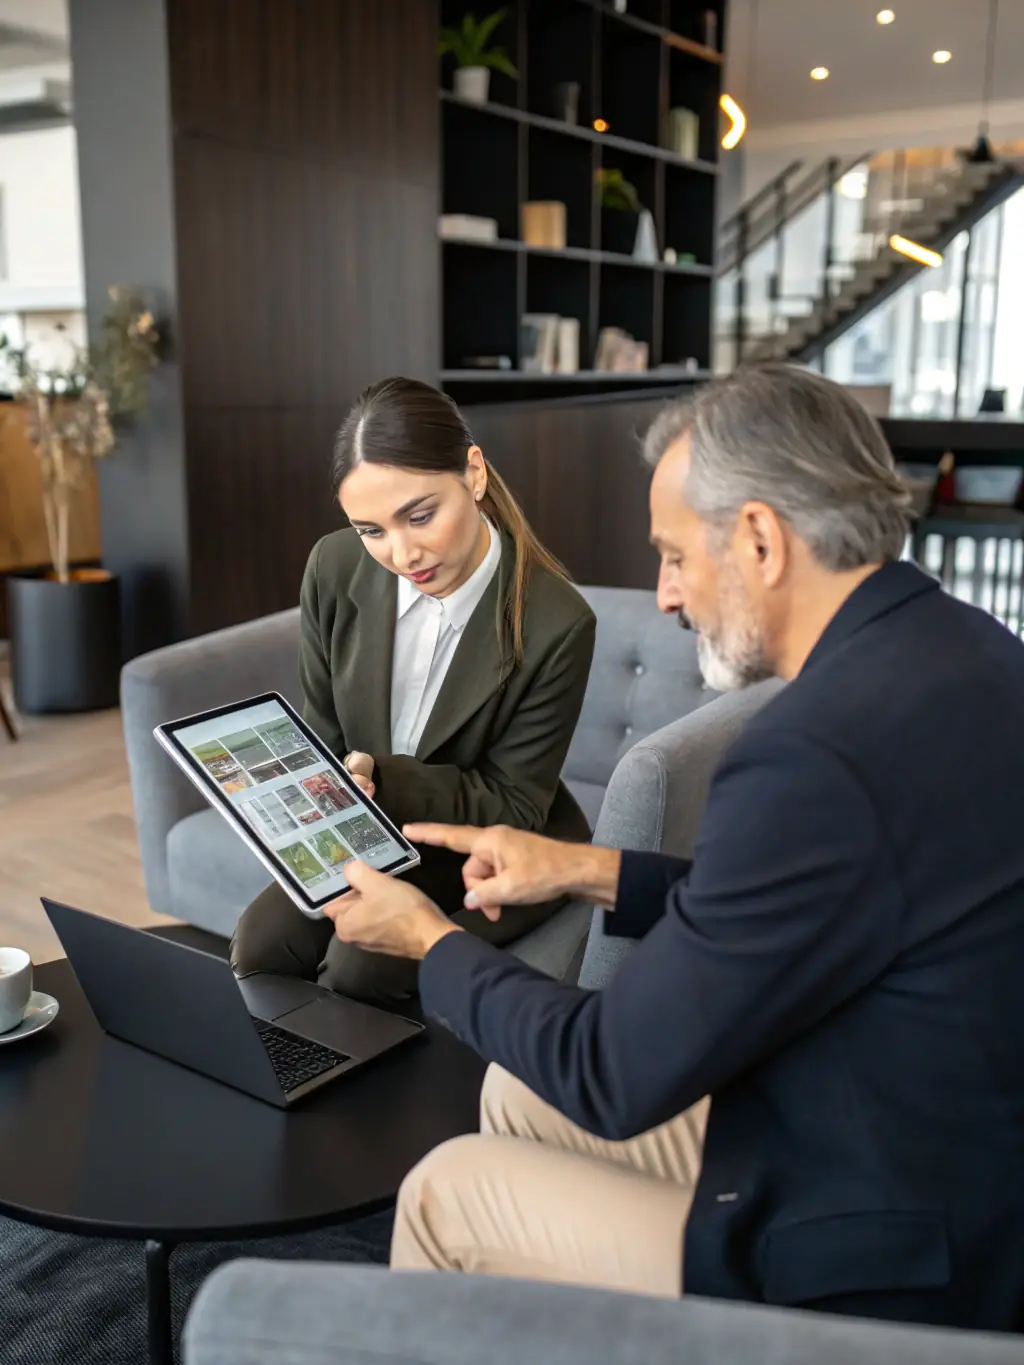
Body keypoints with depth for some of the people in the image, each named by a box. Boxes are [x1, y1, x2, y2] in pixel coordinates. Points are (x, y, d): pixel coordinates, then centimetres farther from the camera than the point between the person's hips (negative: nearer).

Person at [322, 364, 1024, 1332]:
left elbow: (613, 1077, -21)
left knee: (446, 1192, 4)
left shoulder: (819, 754, -32)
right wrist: (591, 872, 7)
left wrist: (431, 943, -4)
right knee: (517, 1091, 16)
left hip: (878, 1274, -8)